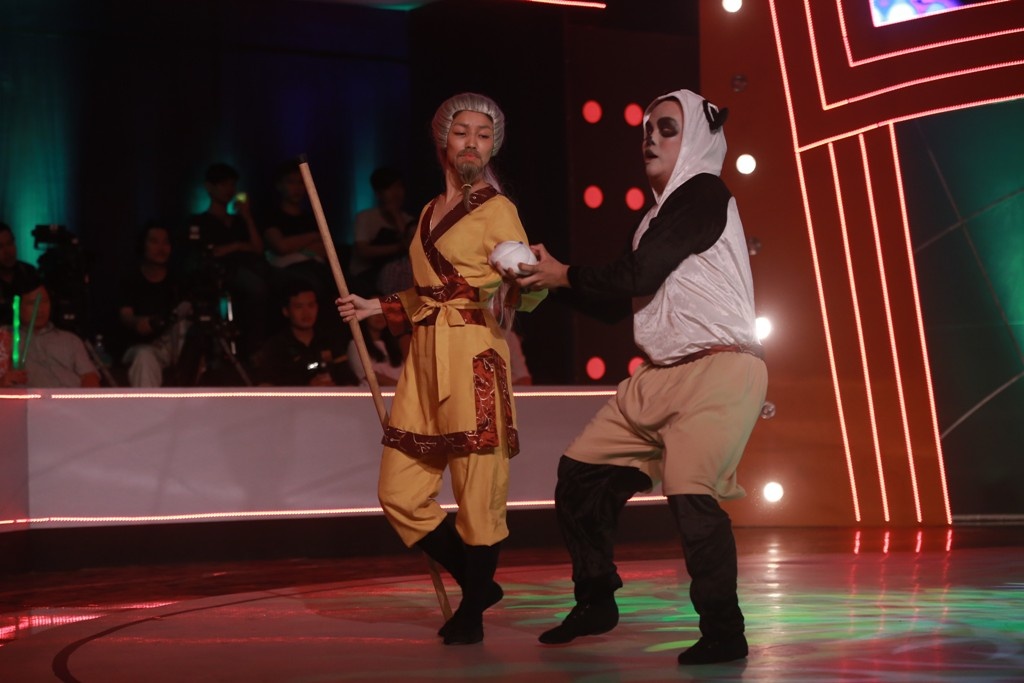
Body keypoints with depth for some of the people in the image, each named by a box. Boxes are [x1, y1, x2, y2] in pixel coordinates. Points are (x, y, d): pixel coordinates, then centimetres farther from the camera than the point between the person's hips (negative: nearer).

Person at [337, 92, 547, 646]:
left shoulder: (497, 210, 0)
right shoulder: (430, 213, 20)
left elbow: (526, 293, -6)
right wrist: (378, 307, 24)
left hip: (473, 356, -7)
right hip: (424, 356, 7)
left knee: (477, 492, -4)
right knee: (399, 492, 3)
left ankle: (472, 613, 12)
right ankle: (477, 583, 21)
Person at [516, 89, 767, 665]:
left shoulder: (705, 193, -7)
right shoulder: (663, 212, 19)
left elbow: (636, 276, -14)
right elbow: (624, 298, 22)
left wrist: (565, 275, 0)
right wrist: (551, 279, 12)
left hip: (718, 372, -9)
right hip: (661, 375, 9)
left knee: (691, 493, -22)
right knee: (581, 472, 8)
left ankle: (724, 633, -9)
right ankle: (596, 602, 23)